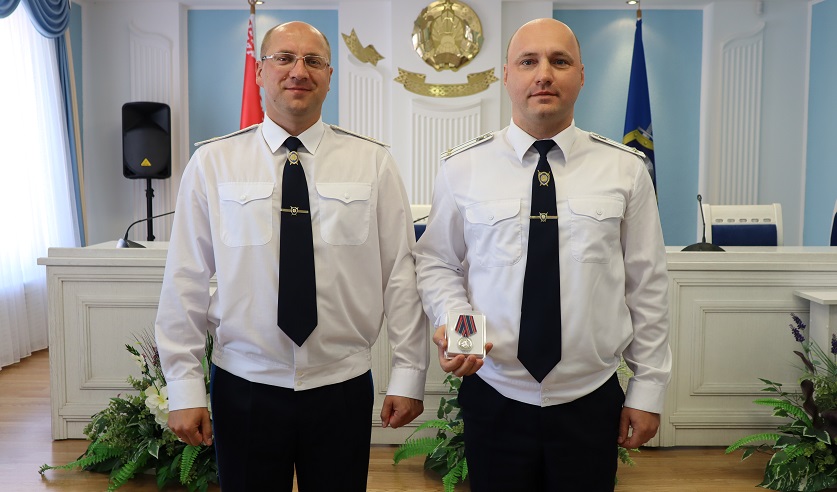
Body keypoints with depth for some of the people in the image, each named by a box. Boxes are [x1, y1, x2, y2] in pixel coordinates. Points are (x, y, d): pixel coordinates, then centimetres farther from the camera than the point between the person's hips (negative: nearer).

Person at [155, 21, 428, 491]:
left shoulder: (373, 163, -2)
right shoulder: (212, 164, -2)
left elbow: (400, 274, -3)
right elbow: (186, 281, -2)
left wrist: (408, 375, -3)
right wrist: (185, 387, -2)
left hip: (343, 388, 1)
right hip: (244, 387, 0)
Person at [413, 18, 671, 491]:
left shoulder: (625, 169, -1)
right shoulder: (462, 168, -2)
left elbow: (647, 283, 2)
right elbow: (436, 262, 6)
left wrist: (649, 389, 3)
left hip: (592, 403, 1)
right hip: (493, 399, 0)